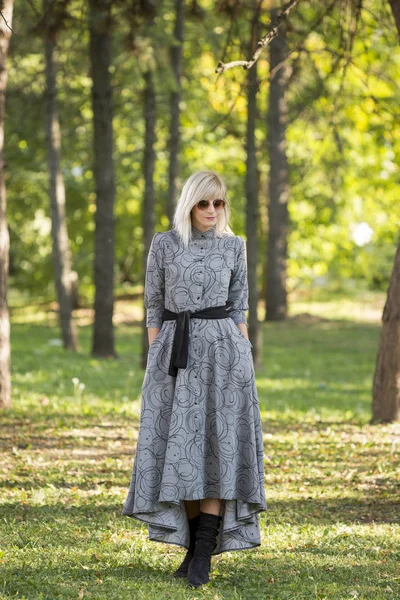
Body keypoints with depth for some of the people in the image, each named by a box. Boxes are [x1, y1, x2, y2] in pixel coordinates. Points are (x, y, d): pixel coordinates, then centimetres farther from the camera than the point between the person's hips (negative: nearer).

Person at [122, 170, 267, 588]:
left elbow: (238, 307, 9)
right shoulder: (163, 244, 3)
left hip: (221, 350, 0)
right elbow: (154, 305, 5)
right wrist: (155, 361, -1)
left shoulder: (233, 246, 6)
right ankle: (192, 546, 11)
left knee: (218, 445, -7)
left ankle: (203, 556, -8)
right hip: (176, 352, 1)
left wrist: (244, 358, 2)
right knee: (179, 447, 0)